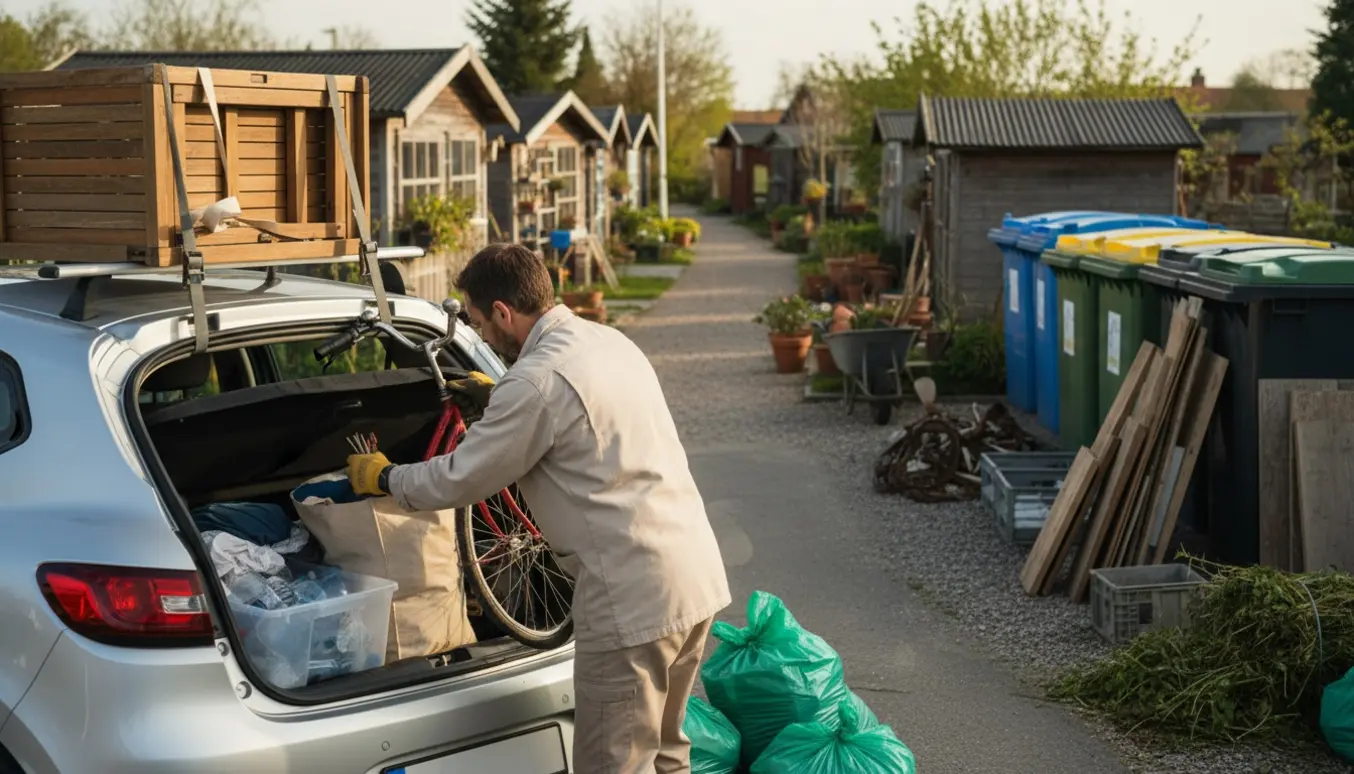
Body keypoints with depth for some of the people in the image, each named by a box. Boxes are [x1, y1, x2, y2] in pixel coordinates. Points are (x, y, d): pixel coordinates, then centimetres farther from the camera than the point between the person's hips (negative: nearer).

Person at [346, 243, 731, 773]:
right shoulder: (609, 341, 12)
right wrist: (499, 396, 42)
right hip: (698, 575, 9)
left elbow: (459, 481, -7)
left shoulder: (537, 381, -16)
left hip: (633, 597, -9)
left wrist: (382, 478, 11)